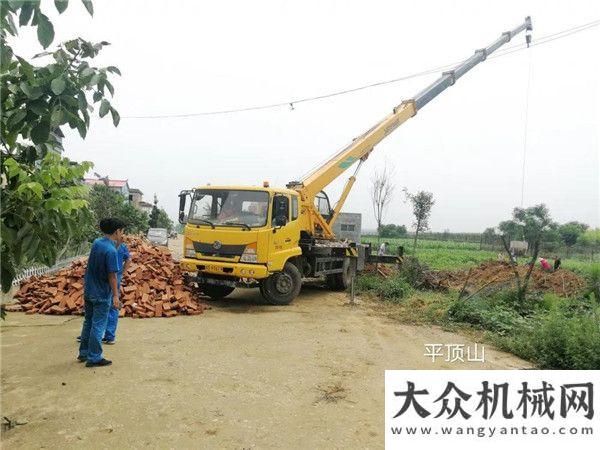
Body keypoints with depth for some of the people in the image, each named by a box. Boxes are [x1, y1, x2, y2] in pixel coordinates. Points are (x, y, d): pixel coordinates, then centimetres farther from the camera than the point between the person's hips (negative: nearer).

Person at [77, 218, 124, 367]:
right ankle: (94, 358, 9)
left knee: (88, 322, 19)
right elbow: (112, 275, -21)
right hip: (102, 294, -8)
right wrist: (115, 295, -15)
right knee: (98, 325, 1)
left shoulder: (96, 242, 2)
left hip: (88, 291, 8)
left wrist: (117, 242, 8)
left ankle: (84, 352, 30)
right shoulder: (111, 251, -22)